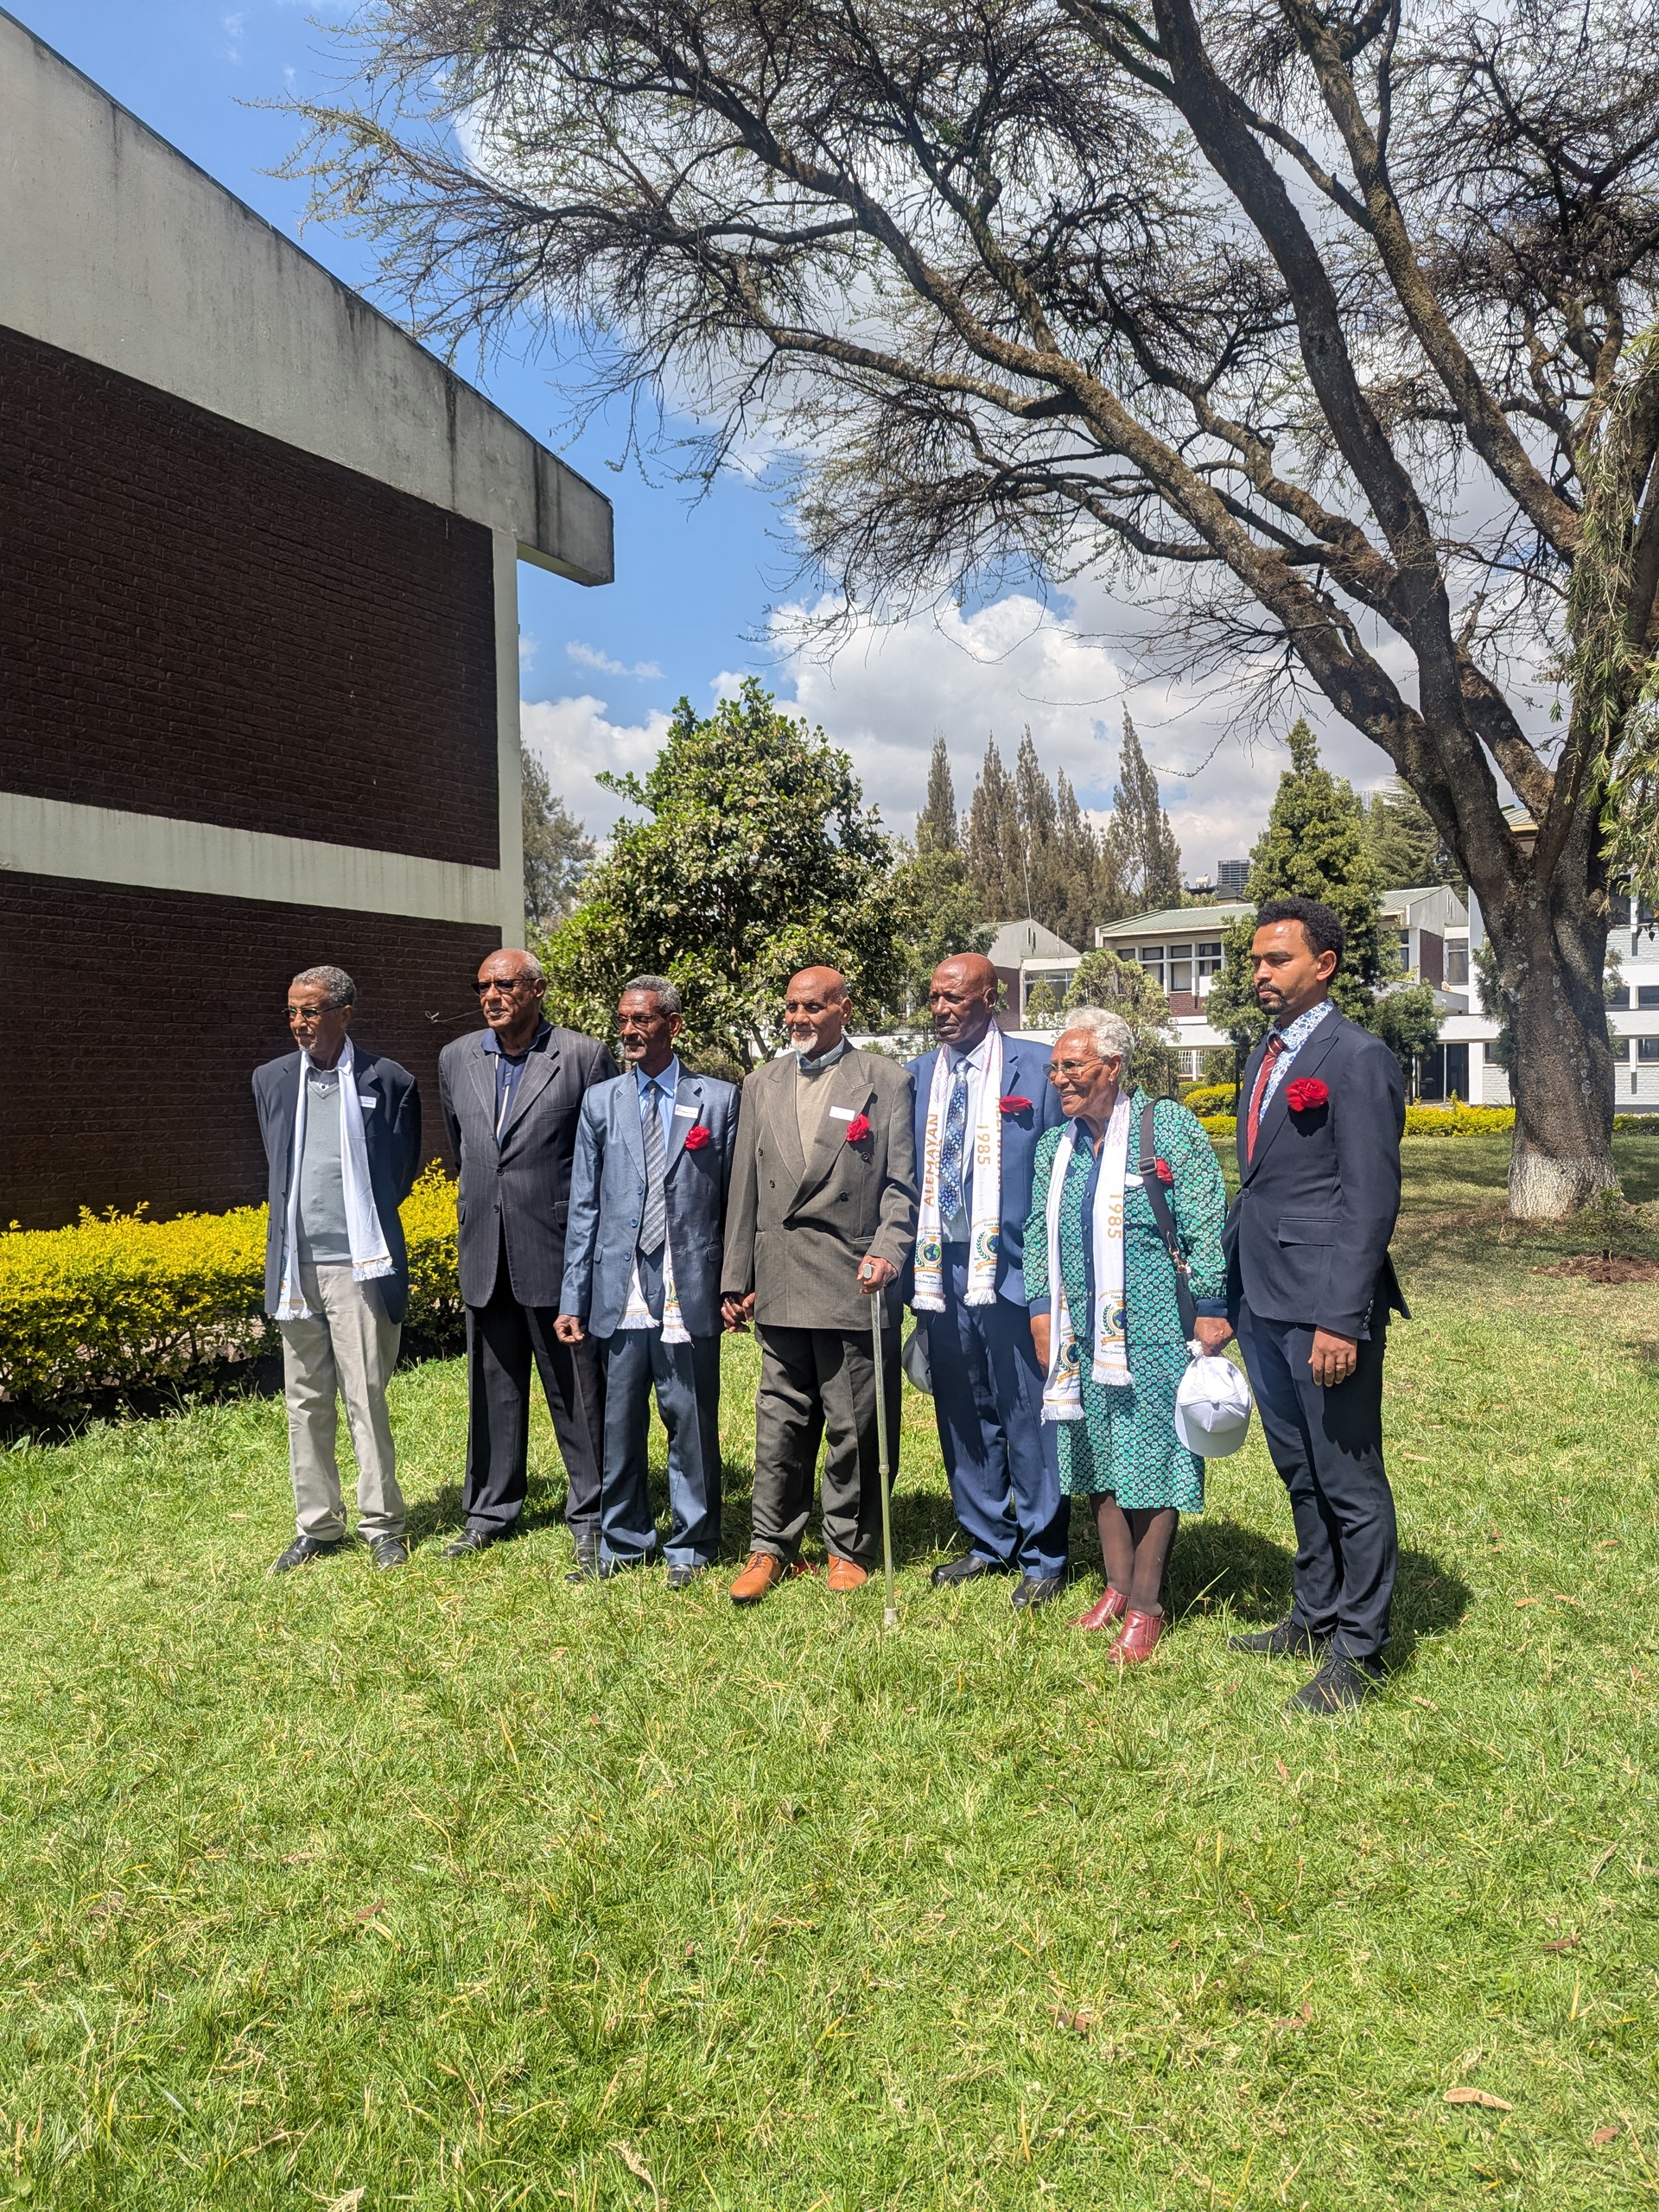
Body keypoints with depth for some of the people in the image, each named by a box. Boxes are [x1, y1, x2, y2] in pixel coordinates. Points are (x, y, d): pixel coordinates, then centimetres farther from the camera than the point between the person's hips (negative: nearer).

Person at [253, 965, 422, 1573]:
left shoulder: (389, 1082, -3)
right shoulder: (271, 1080, 8)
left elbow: (402, 1172, 7)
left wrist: (364, 1223, 8)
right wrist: (299, 1221, 14)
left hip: (359, 1266, -4)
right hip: (295, 1267, 4)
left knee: (365, 1399, 0)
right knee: (306, 1403, 11)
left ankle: (383, 1524, 12)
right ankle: (317, 1526, 23)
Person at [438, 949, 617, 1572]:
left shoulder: (584, 1056, -7)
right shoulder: (456, 1060, 8)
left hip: (560, 1251, -5)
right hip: (485, 1253, 5)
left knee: (577, 1392, 2)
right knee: (493, 1388, 15)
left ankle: (591, 1520, 15)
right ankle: (490, 1512, 29)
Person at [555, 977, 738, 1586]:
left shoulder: (719, 1099, 4)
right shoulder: (600, 1101, 10)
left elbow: (737, 1199, 4)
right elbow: (583, 1206, 8)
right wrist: (573, 1298, 3)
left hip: (690, 1295, -2)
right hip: (620, 1298, 2)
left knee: (691, 1425, 5)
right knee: (619, 1426, 10)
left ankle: (690, 1545, 21)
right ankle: (624, 1539, 26)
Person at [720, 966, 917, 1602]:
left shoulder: (885, 1081, 2)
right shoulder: (762, 1085, 14)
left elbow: (901, 1183, -1)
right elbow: (745, 1188, 12)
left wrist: (887, 1252, -16)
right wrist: (736, 1279, 10)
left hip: (854, 1281, -3)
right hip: (780, 1284, 3)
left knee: (855, 1426, 5)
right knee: (780, 1424, 9)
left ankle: (849, 1549, 20)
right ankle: (771, 1548, 20)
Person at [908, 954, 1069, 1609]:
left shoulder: (1036, 1068, -3)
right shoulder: (916, 1076, 10)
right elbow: (905, 1176, 12)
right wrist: (910, 1267, 7)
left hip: (1012, 1267, -5)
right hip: (939, 1268, 5)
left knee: (1028, 1414, 1)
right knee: (962, 1414, 14)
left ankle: (1042, 1557, 17)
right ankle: (988, 1543, 29)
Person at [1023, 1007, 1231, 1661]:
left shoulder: (1168, 1126, -6)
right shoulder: (1055, 1145, 12)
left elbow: (1205, 1223, -8)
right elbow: (1038, 1233, 17)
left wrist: (1210, 1306, -12)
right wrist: (1041, 1307, 9)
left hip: (1154, 1331, -6)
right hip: (1084, 1335, 6)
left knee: (1152, 1457, -1)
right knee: (1097, 1455, 11)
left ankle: (1146, 1605, 9)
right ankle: (1117, 1584, 25)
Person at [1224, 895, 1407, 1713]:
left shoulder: (1357, 1058, -11)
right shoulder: (1263, 1058, 15)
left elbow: (1370, 1200, -16)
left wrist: (1341, 1321, -20)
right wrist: (1229, 1292, 15)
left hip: (1323, 1306, -9)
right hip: (1263, 1302, 9)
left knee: (1349, 1480, 3)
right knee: (1299, 1474, 19)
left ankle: (1358, 1652, 16)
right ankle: (1313, 1616, 34)